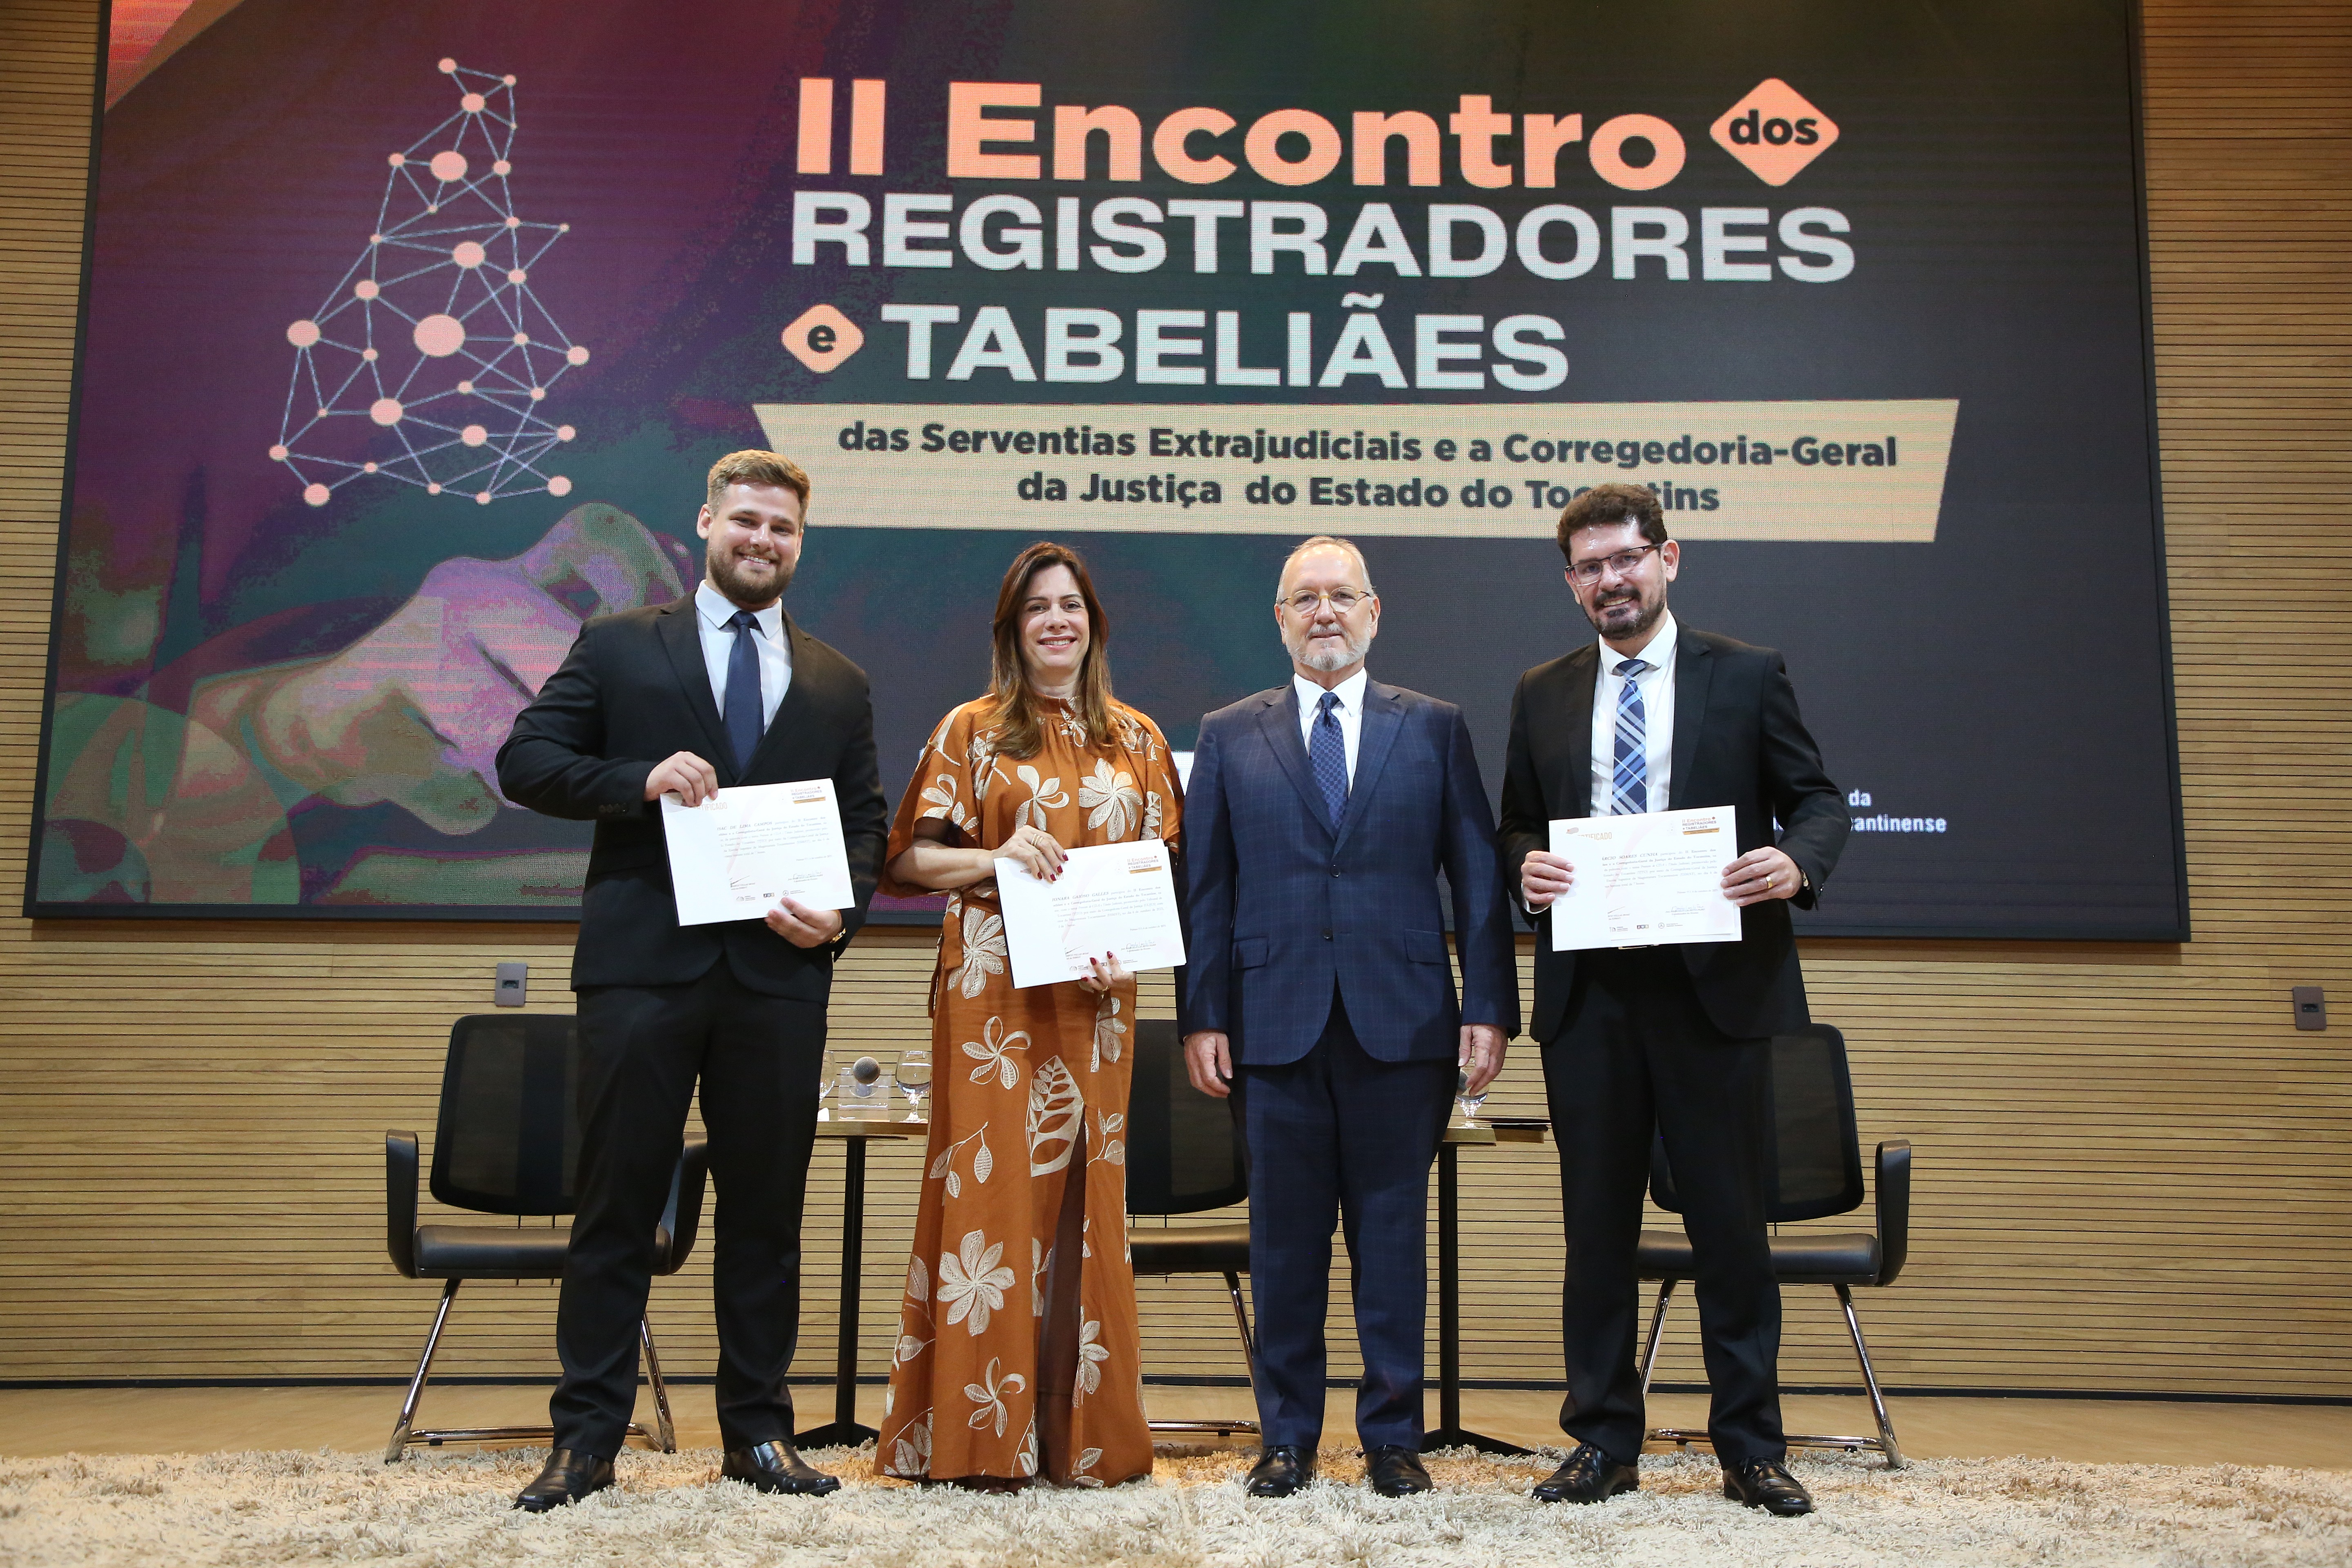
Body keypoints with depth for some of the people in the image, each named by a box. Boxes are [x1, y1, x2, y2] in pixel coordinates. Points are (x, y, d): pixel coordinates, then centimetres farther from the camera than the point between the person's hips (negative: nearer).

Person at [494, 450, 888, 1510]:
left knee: (766, 1209, 8)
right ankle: (586, 1439, 14)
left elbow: (865, 822, 13)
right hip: (643, 966, -2)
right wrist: (639, 779, -14)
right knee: (616, 1204, 3)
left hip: (779, 976, 2)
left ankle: (758, 1433, 20)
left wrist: (843, 911, -6)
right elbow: (525, 761, 3)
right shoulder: (618, 648, 9)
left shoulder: (838, 686, 15)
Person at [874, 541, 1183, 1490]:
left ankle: (1080, 1431, 14)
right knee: (992, 1187, -3)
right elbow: (909, 858, 3)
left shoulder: (1137, 740, 13)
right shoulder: (972, 730, 6)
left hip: (1094, 995, 3)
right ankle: (983, 1436, 6)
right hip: (991, 992, -2)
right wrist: (994, 859, -15)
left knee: (1084, 1195, 4)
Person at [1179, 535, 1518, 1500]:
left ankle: (1393, 1437, 20)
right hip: (1275, 1022, 0)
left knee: (1394, 1234, 6)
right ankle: (1287, 1438, 20)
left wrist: (1490, 1007, -2)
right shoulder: (1229, 736, 10)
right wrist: (1204, 1015, -1)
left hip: (1402, 1022, 0)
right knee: (1284, 1238, 7)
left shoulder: (1435, 728, 9)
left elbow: (1477, 877, 5)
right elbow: (1206, 887, 7)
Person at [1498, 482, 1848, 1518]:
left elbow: (1818, 799, 6)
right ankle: (1604, 1444, 20)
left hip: (1715, 982, -2)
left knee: (1730, 1221, 4)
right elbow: (1518, 824, 15)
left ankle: (1751, 1450, 18)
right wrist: (1524, 863, -8)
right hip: (1588, 992, 2)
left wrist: (1797, 862, -16)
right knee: (1597, 1225, 8)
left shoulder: (1746, 677, 5)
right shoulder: (1542, 696, 12)